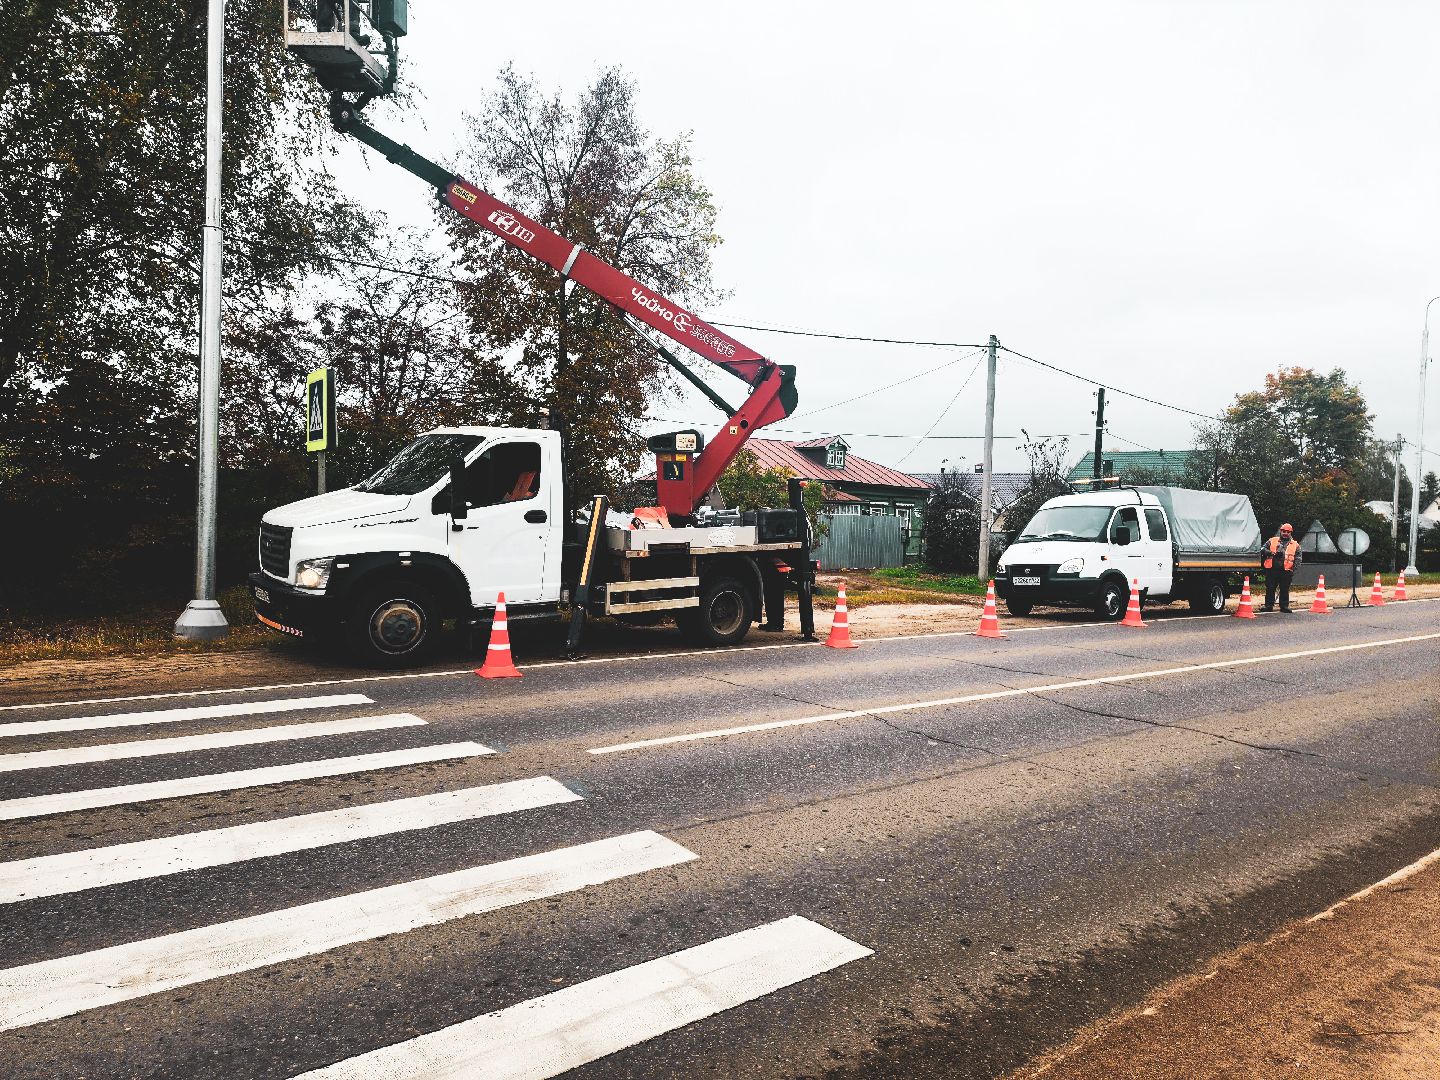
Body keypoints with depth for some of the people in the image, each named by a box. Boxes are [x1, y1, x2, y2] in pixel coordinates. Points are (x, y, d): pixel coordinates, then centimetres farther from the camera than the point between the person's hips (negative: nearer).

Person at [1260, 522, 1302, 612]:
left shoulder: (1295, 545, 13)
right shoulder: (1272, 541, 13)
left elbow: (1298, 557, 11)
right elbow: (1263, 549, 8)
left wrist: (1294, 566, -5)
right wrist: (1271, 553, -10)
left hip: (1286, 571, 0)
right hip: (1272, 570, 0)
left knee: (1285, 590, 5)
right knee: (1270, 588, 1)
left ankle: (1284, 606, 12)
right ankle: (1269, 605, 7)